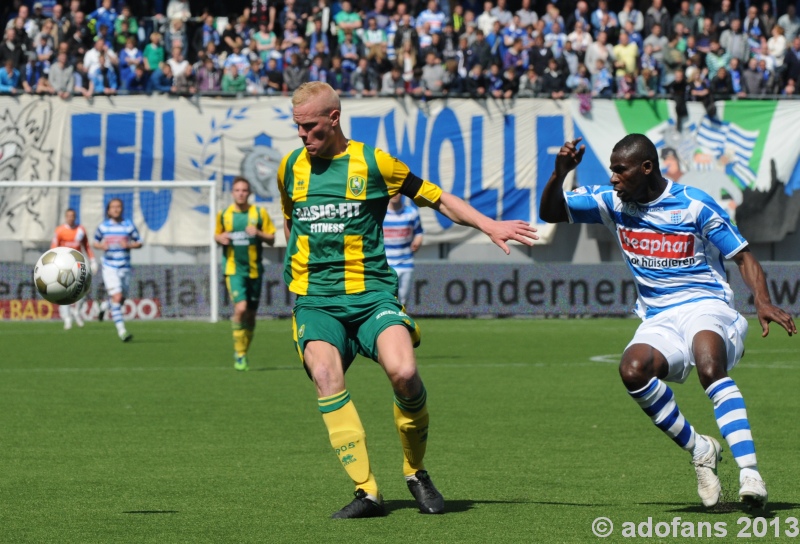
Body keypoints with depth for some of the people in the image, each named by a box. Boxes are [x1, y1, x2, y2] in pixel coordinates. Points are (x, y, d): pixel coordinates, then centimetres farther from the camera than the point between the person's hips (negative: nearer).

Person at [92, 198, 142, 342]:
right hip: (109, 267, -2)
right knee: (117, 297, -17)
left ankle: (105, 307, 46)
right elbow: (95, 243, 13)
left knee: (122, 299, 11)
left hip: (125, 268, 2)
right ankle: (121, 331, -17)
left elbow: (139, 243, 6)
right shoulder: (102, 227, 1)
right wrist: (101, 246, -9)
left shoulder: (129, 226, 1)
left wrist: (129, 245, -14)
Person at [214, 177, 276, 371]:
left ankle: (243, 354, 23)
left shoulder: (259, 213, 2)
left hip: (254, 269, 2)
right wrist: (220, 238, -5)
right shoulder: (224, 215, 4)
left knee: (250, 315, 7)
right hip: (233, 269, -2)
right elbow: (217, 235, 18)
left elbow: (271, 239, 5)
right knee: (240, 308, -20)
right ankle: (239, 354, -8)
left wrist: (258, 234, -15)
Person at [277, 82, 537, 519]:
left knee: (403, 373, -25)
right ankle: (366, 492, -25)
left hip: (372, 294, -2)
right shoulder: (290, 168, 12)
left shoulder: (373, 162, 2)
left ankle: (416, 471, 1)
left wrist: (488, 225, -2)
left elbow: (437, 199, 8)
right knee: (326, 376, -25)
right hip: (315, 301, 2)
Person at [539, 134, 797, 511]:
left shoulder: (694, 206, -6)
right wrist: (559, 175, -10)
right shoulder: (613, 203, 6)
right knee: (632, 370, -30)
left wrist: (762, 301, -20)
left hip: (705, 306, -4)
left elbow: (743, 258, -2)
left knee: (710, 367, -37)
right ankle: (700, 450, -13)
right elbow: (550, 213, 11)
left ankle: (750, 473, -44)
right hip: (658, 320, 4)